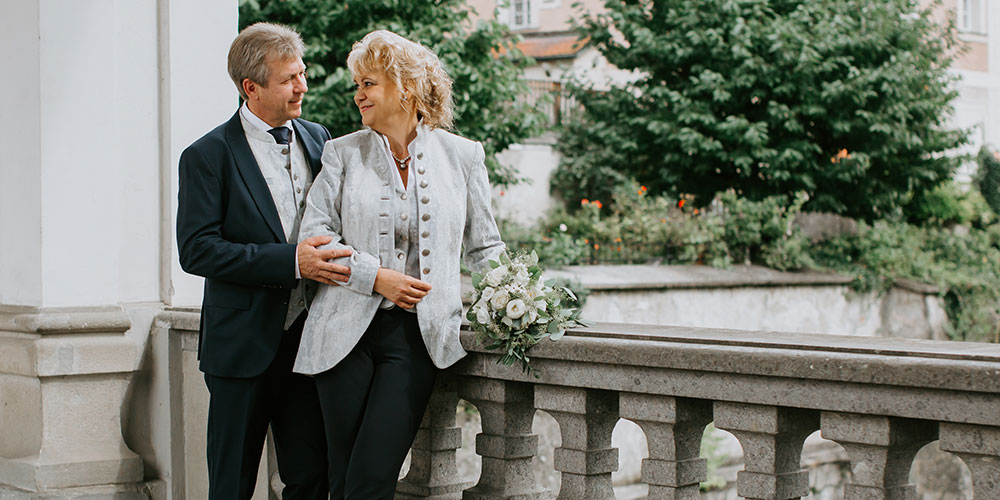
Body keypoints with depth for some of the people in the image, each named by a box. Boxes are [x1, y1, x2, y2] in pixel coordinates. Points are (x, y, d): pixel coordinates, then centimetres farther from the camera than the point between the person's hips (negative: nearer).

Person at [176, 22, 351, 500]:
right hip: (244, 345, -4)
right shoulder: (208, 155, -7)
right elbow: (196, 250, -15)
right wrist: (290, 262, -22)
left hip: (308, 335, 5)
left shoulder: (316, 138, 10)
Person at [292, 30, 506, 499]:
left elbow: (484, 246, 12)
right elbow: (314, 236, 2)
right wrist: (375, 277, -10)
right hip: (346, 331, 1)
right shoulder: (342, 152, 8)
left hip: (416, 335, -1)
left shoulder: (462, 155, 8)